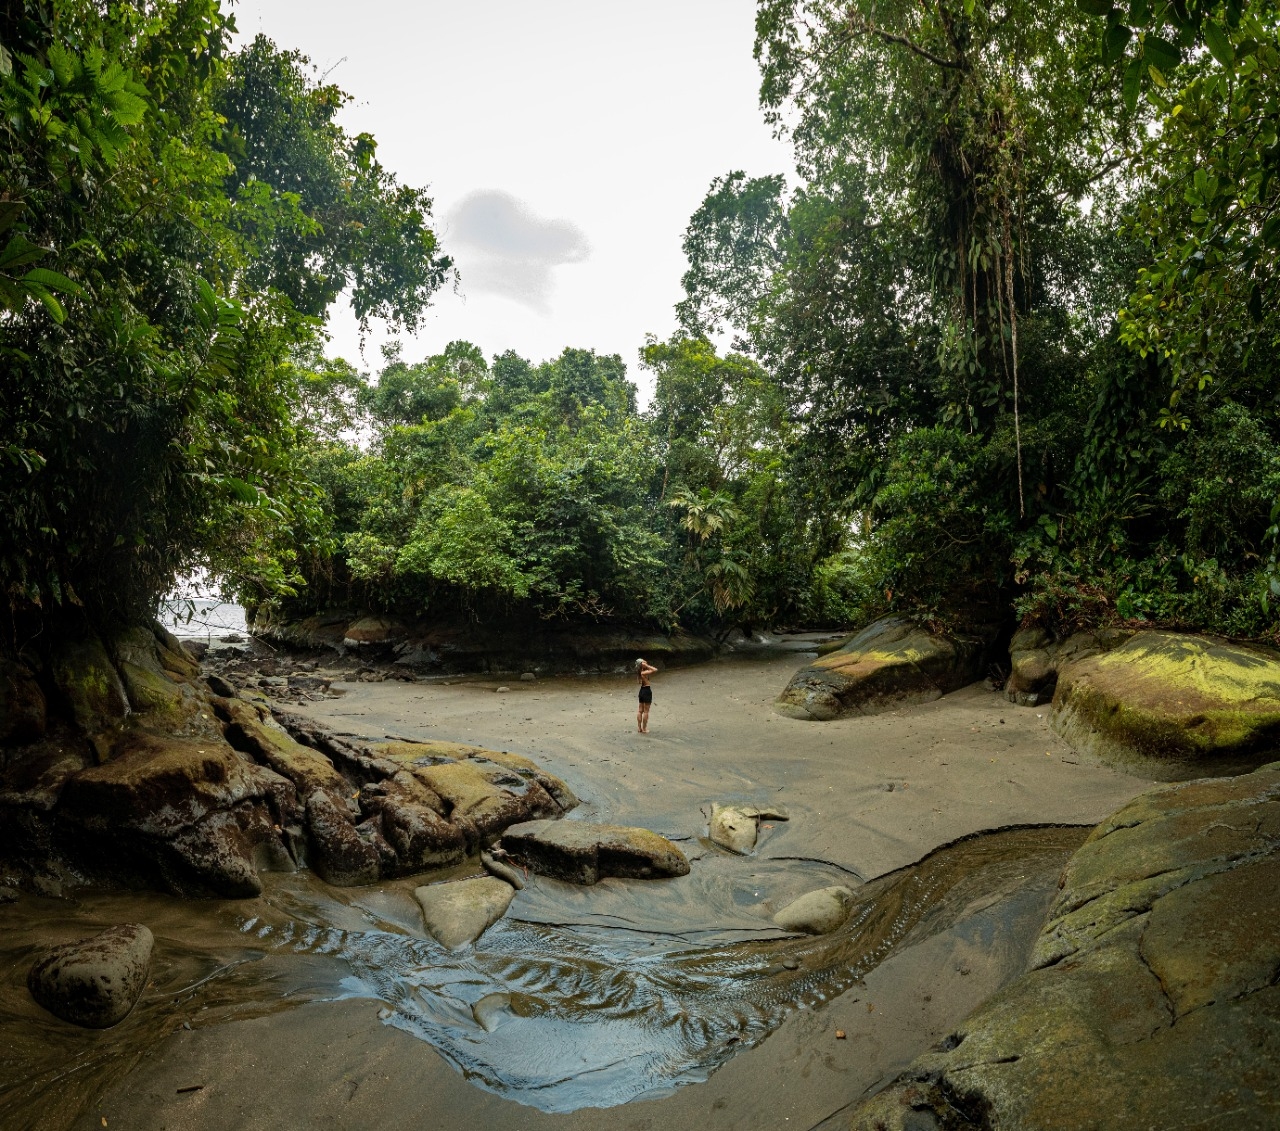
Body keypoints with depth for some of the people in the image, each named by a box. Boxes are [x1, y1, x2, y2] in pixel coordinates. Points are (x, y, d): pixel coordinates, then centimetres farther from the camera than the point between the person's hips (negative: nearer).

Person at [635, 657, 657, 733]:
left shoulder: (640, 672, 4)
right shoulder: (644, 673, -20)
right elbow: (655, 670, -24)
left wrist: (646, 665, 9)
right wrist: (647, 665, -19)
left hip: (642, 690, 8)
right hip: (647, 691, -8)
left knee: (640, 710, 13)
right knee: (646, 711, 0)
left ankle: (639, 727, 18)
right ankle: (644, 729, 4)